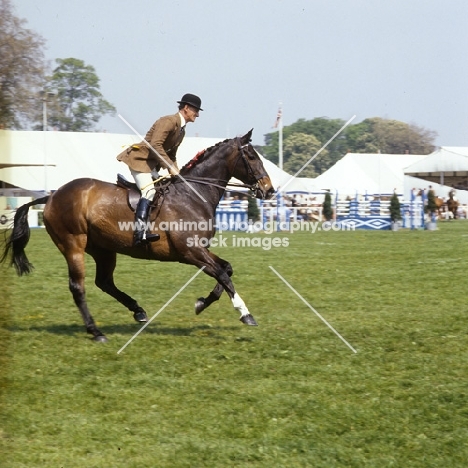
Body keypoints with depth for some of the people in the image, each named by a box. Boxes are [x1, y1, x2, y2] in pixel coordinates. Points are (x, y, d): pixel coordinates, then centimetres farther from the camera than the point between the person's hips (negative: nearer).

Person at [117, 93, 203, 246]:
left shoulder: (181, 130, 15)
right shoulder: (169, 121, -15)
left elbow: (171, 155, 22)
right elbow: (155, 145, -26)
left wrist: (176, 173, 8)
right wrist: (170, 167, -25)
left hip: (152, 163, 11)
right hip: (139, 159, -11)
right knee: (149, 191, -26)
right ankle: (140, 232, -38)